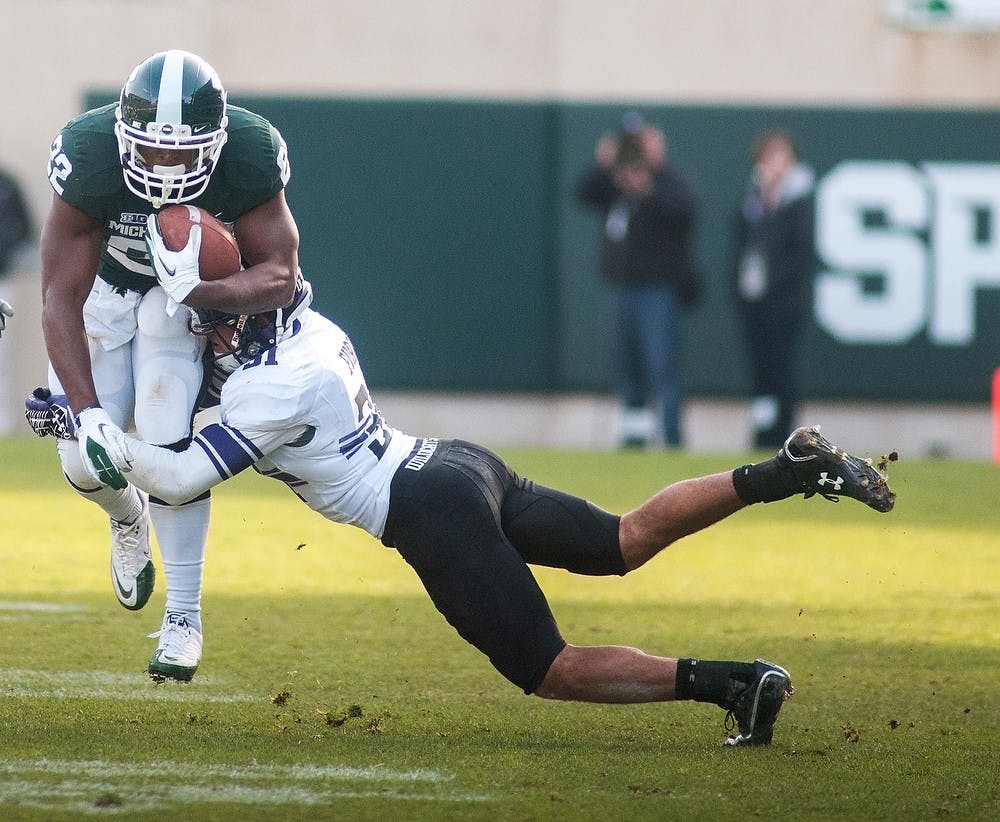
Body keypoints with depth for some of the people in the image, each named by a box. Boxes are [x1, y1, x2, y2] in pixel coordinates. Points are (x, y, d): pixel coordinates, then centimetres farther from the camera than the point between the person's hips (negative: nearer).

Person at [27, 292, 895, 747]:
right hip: (457, 464, 9)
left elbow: (179, 480, -15)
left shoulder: (270, 391, -17)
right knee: (626, 542, 18)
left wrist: (91, 429, -7)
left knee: (552, 672, -8)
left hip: (434, 516, -9)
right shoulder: (310, 328, 10)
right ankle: (789, 471, 7)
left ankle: (733, 684, -19)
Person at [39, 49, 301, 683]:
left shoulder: (250, 160, -32)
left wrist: (197, 290, -47)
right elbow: (62, 299, -29)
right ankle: (129, 516, 32)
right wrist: (87, 410, -36)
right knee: (84, 461, -7)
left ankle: (184, 617, -5)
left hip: (199, 291, 0)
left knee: (166, 441, -18)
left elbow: (281, 278, -27)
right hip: (103, 289, 0)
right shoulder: (89, 160, -35)